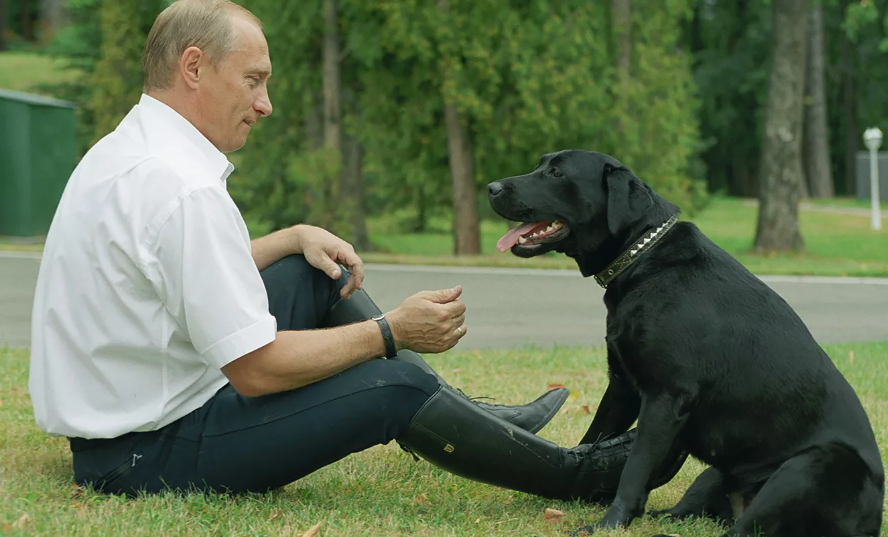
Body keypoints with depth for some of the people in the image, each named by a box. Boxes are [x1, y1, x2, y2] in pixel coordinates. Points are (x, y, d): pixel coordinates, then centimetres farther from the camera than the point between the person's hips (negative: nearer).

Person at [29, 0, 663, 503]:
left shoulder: (123, 151, 7)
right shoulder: (184, 192, -25)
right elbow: (257, 369, -24)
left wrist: (295, 238, 12)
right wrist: (390, 332, -13)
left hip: (110, 412, 10)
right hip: (149, 455, -10)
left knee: (318, 275, 15)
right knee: (398, 384, -12)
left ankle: (467, 417, 21)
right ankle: (577, 475, 7)